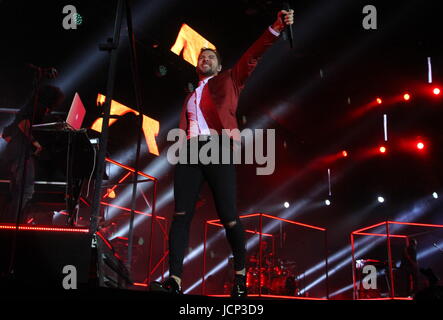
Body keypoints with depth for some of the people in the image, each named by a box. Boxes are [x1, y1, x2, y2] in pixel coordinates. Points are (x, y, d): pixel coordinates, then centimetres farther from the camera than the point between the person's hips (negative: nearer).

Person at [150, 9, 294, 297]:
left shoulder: (227, 81, 19)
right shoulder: (190, 97, 30)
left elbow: (250, 59, 5)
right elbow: (183, 128, 21)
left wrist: (276, 28, -8)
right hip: (190, 153, 4)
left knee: (229, 217, -9)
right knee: (181, 215, -9)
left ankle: (240, 273, 11)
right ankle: (175, 281, -14)